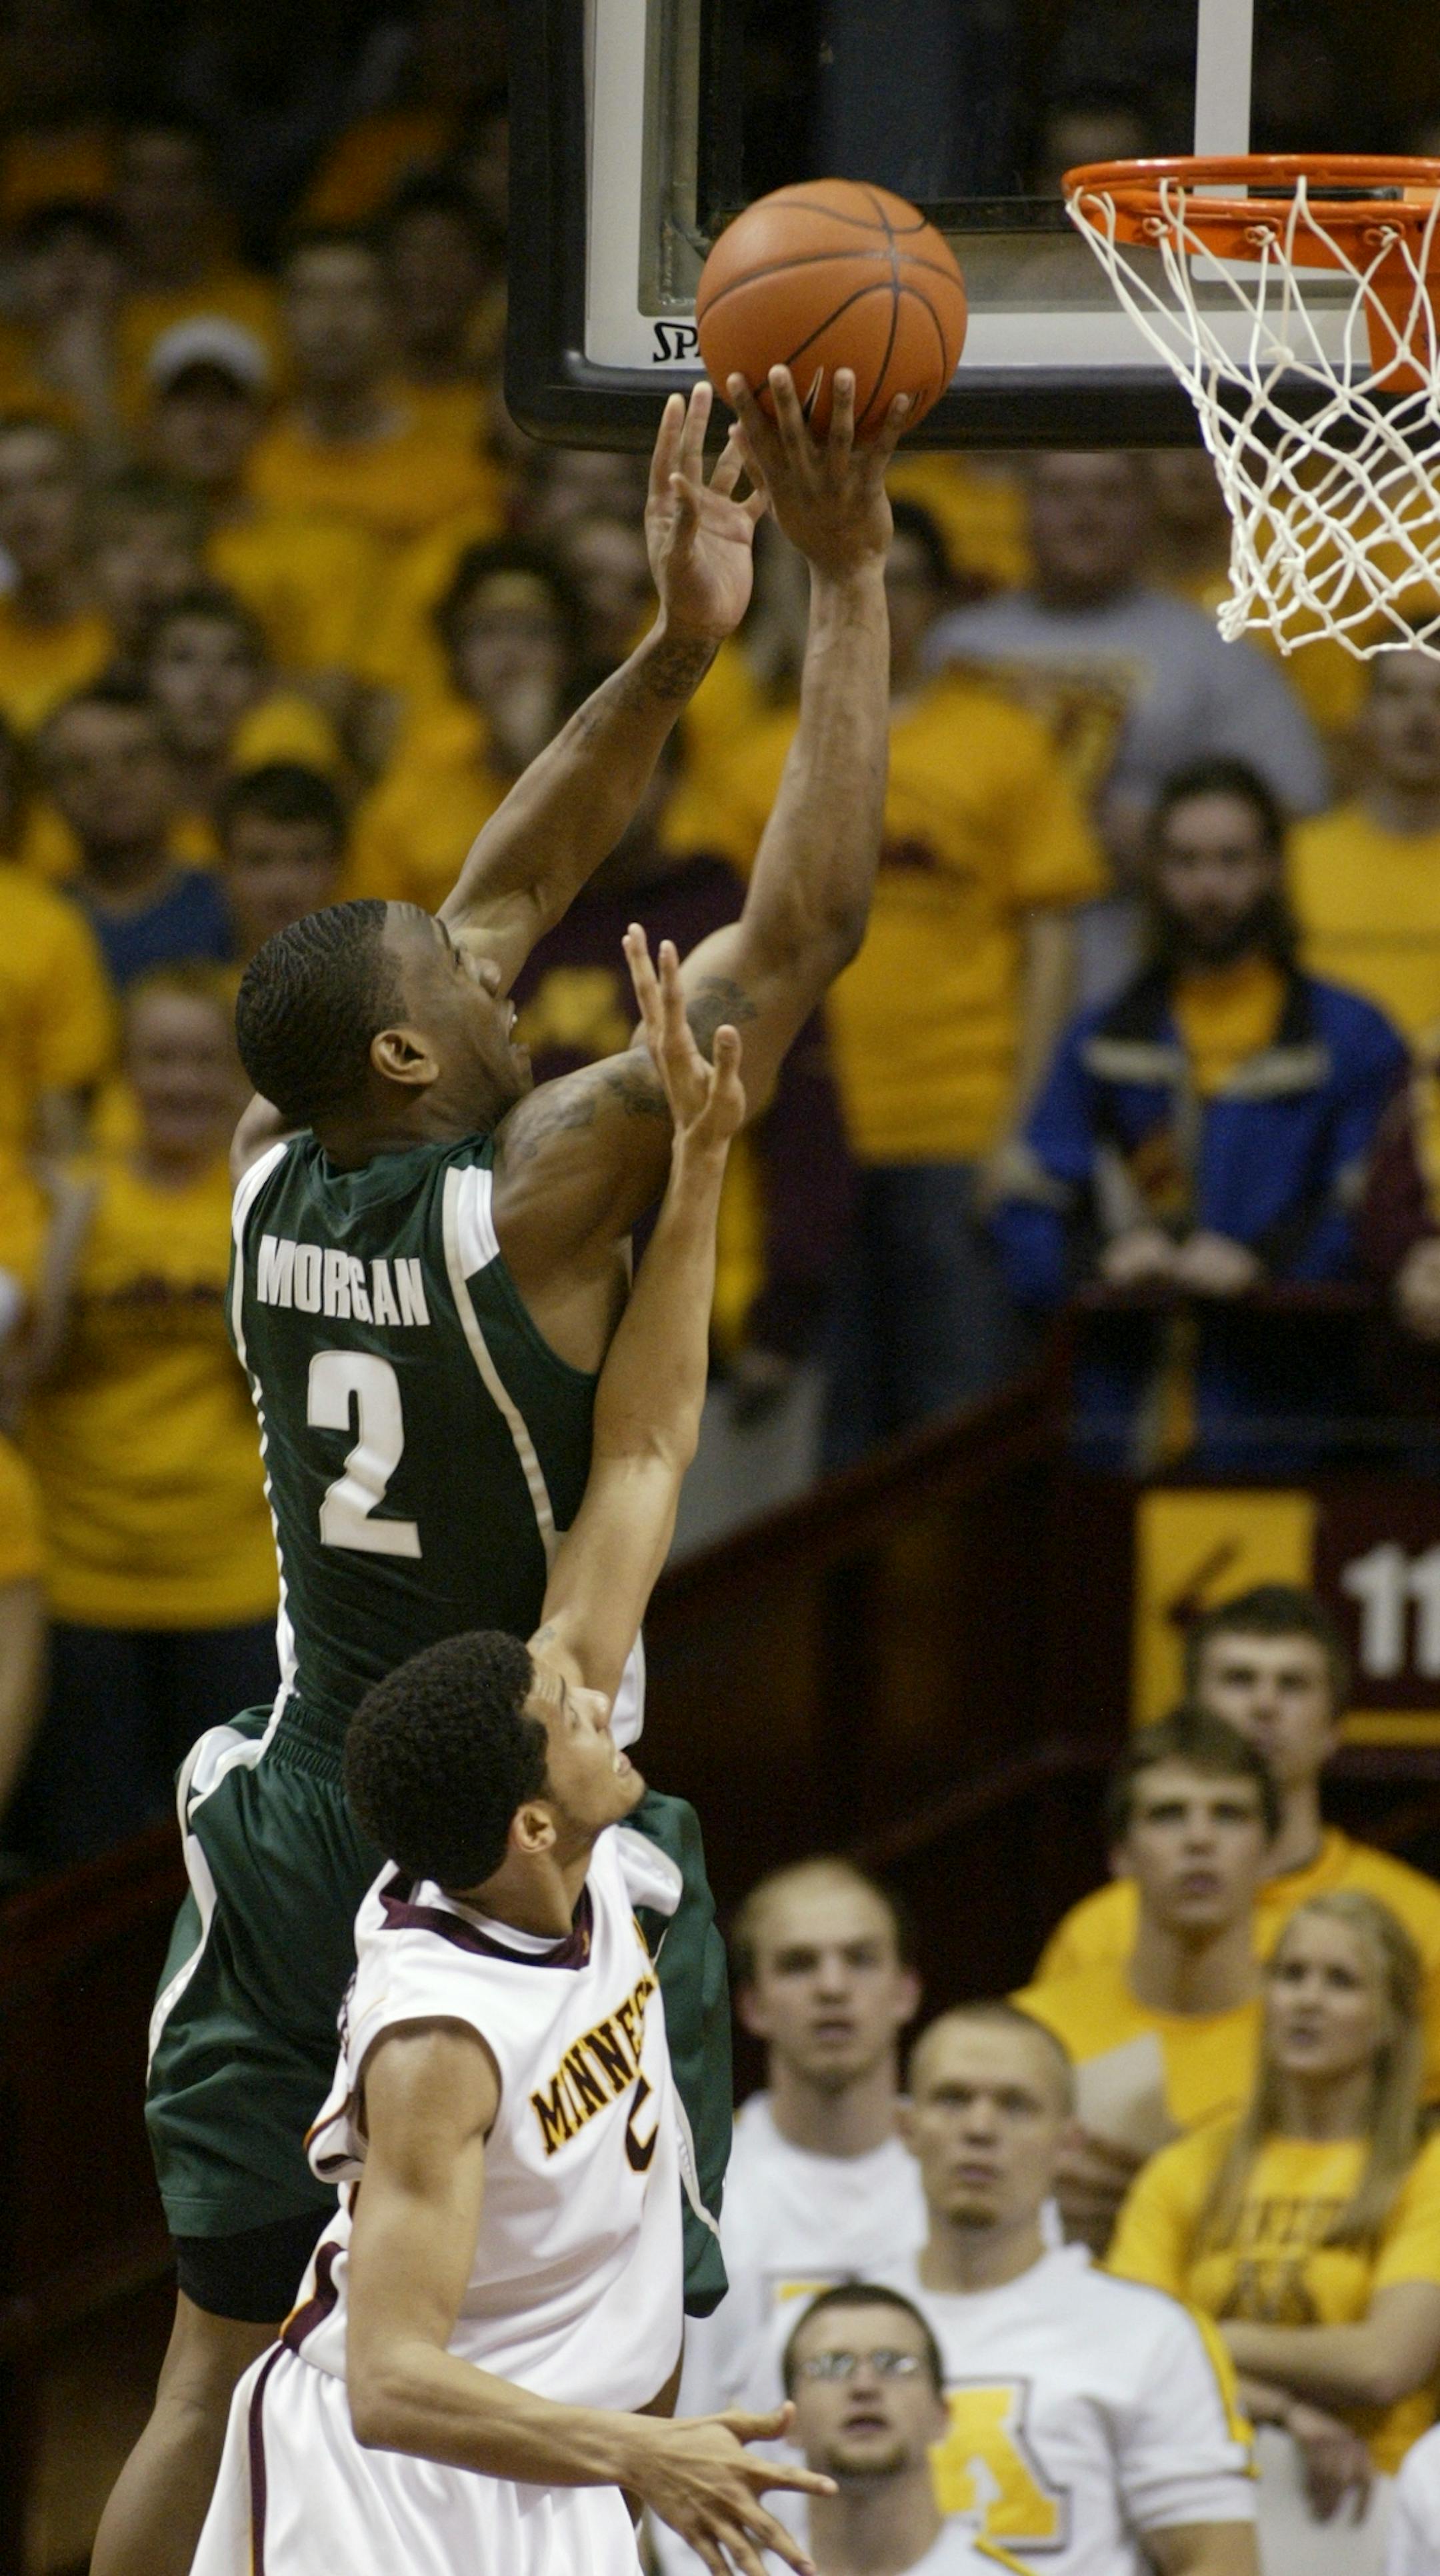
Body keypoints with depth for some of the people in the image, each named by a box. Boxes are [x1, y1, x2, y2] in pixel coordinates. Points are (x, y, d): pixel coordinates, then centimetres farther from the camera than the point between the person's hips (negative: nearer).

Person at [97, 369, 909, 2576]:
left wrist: (675, 648, 9)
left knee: (229, 2359, 10)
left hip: (307, 1815, 7)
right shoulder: (535, 1191, -17)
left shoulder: (276, 1173, 1)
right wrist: (849, 585, -16)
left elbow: (510, 894, 12)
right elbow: (806, 925, -19)